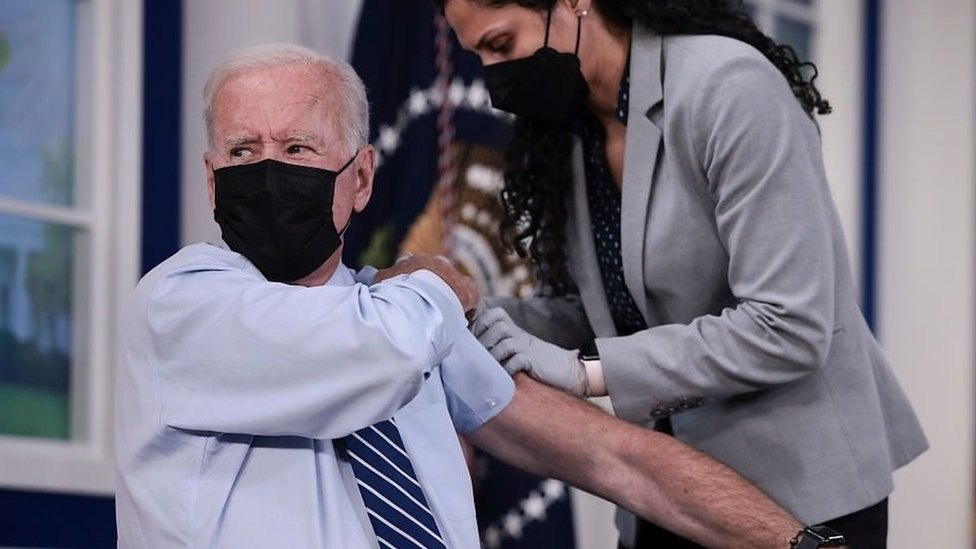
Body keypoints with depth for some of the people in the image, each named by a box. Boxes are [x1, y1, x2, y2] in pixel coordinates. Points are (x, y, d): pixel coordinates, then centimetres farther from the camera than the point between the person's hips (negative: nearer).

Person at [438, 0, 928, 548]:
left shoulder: (727, 87, -20)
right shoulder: (564, 124, 3)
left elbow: (787, 329, -25)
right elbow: (616, 307, 7)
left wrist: (585, 369, -25)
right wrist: (488, 325, -10)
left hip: (798, 476, -7)